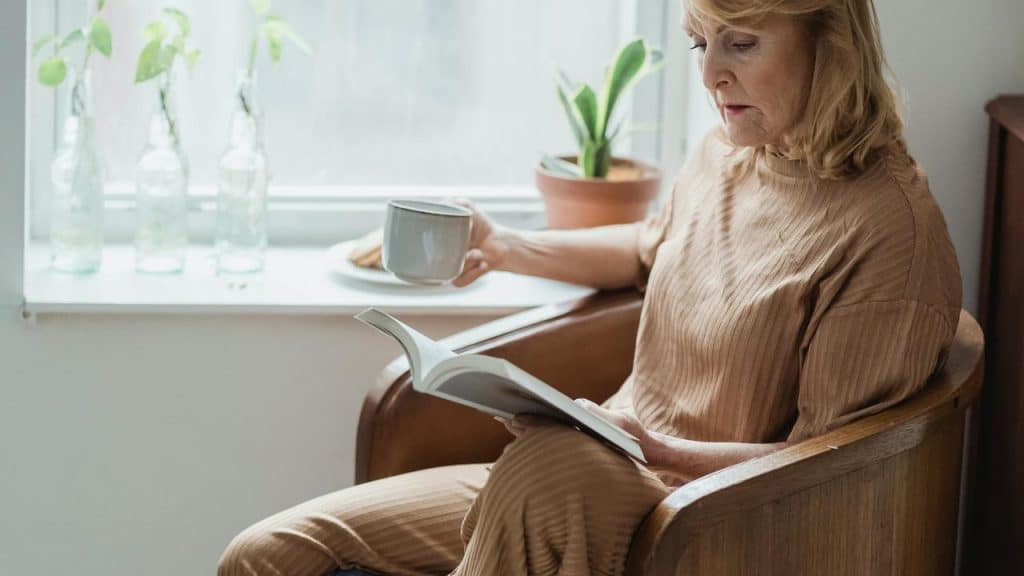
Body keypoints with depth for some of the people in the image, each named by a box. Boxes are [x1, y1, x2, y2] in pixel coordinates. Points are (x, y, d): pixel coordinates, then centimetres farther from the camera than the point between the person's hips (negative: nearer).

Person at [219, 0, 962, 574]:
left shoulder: (892, 228, -16)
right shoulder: (723, 157, 8)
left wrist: (658, 449, -26)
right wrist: (500, 247, 20)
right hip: (606, 478, 8)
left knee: (549, 467, -42)